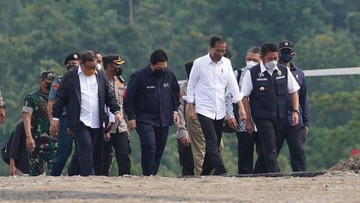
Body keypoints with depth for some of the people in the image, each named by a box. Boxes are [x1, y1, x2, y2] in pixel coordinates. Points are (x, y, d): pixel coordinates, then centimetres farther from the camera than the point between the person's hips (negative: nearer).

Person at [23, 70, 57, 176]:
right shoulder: (31, 98, 4)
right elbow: (27, 118, -5)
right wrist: (29, 137, -16)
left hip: (54, 142, 3)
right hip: (37, 142, -3)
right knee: (36, 173, -2)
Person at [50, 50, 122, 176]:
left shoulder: (100, 77, 14)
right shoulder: (71, 77, 2)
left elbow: (110, 97, 17)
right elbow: (60, 98, 4)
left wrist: (116, 111, 0)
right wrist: (55, 118, 0)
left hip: (96, 123, 4)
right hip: (79, 122, -4)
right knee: (86, 147, -18)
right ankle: (88, 175, -22)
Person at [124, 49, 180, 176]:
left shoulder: (169, 75, 7)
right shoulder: (139, 76, -8)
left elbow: (175, 94, 22)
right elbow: (129, 98, -5)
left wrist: (175, 110, 11)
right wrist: (131, 117, -9)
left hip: (164, 120, 5)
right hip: (145, 120, -5)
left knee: (159, 150, 5)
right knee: (150, 146, -20)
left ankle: (153, 175, 12)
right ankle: (148, 175, -18)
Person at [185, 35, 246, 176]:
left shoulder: (226, 63, 8)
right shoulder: (199, 63, -4)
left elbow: (232, 85, 8)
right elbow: (191, 86, 1)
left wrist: (240, 106, 0)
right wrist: (190, 106, -2)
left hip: (220, 111, 5)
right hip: (204, 110, -5)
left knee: (213, 145, 8)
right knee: (213, 143, -15)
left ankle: (204, 174, 18)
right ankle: (221, 173, -24)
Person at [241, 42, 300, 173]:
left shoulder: (284, 71, 6)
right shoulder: (252, 74, -6)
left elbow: (293, 92, 14)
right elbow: (244, 97, -3)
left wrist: (295, 111, 1)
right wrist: (248, 121, -5)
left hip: (280, 117, 4)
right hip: (262, 117, -4)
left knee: (266, 149, 10)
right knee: (270, 148, -14)